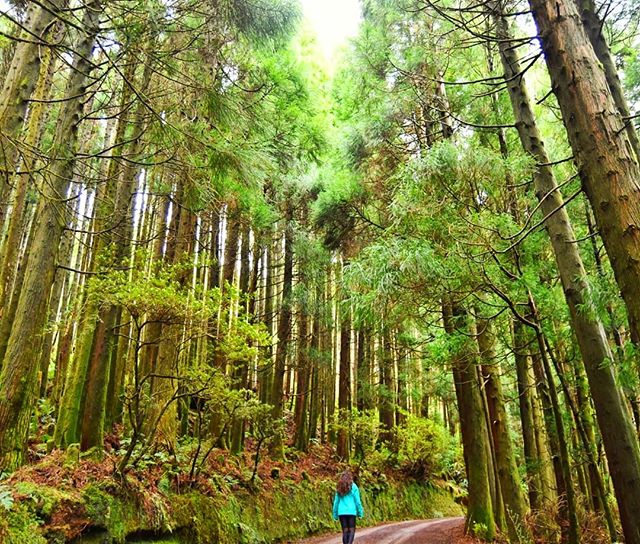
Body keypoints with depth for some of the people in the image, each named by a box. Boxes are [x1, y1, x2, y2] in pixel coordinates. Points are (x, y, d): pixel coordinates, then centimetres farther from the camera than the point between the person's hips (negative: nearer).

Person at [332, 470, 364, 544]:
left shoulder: (339, 488, 7)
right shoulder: (353, 486, -2)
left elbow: (336, 501, 7)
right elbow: (357, 501, -3)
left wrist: (335, 514, 13)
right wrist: (360, 512, 4)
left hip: (341, 512, 3)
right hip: (351, 512, -3)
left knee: (345, 531, 11)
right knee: (351, 530, 4)